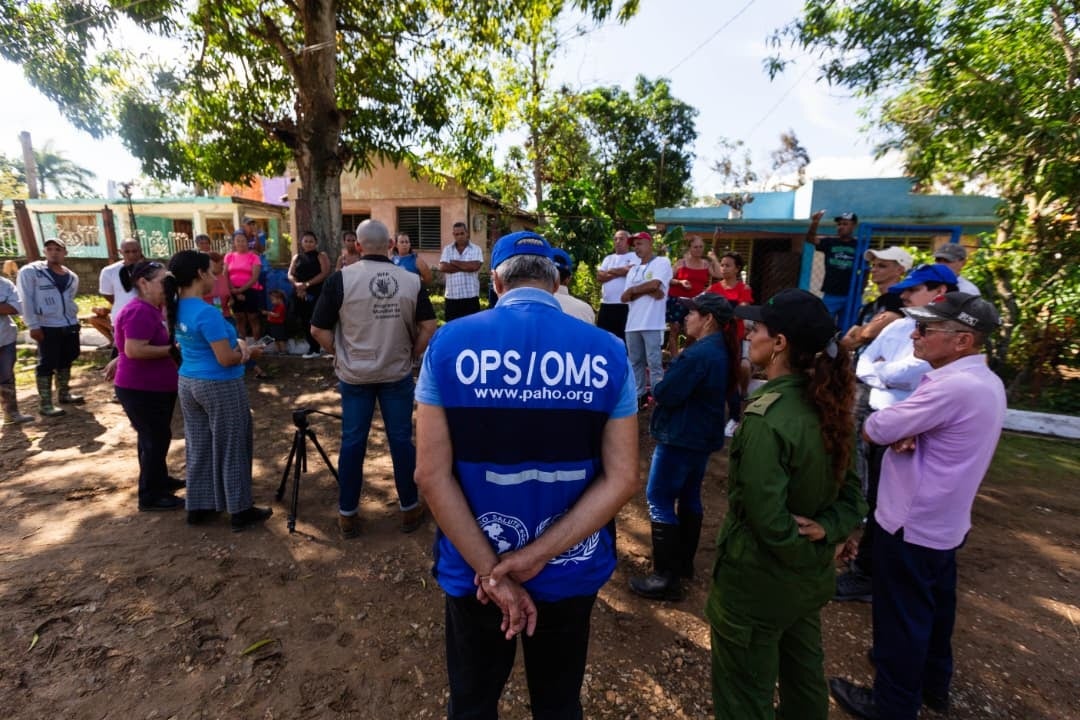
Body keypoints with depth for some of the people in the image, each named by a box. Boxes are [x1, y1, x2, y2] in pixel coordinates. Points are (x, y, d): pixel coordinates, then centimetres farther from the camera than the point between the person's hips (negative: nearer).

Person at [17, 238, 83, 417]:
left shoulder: (72, 276, 10)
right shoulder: (30, 271, -6)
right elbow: (26, 300, -10)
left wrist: (73, 317, 11)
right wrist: (33, 325, -15)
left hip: (70, 325, 6)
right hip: (47, 327, -5)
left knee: (66, 361, 15)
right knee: (47, 364, -2)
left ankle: (64, 394, 29)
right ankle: (44, 404, 5)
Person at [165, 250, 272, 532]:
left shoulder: (177, 308, 4)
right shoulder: (207, 312, -23)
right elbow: (226, 359, -23)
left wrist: (238, 342, -4)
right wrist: (249, 352, -4)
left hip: (188, 383, 9)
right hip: (220, 386, -8)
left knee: (198, 447, 17)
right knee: (231, 449, 4)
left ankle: (198, 507, 28)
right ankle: (240, 511, 15)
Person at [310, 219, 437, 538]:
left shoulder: (341, 278, -10)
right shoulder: (412, 280, -5)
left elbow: (319, 330, -8)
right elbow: (428, 327, -5)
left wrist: (341, 354, 6)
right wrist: (411, 355, 6)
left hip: (354, 374, 0)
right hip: (398, 373, 1)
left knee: (353, 442, 11)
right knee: (401, 440, 10)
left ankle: (347, 515, 23)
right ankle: (410, 509, 22)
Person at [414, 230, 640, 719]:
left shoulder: (449, 343, -13)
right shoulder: (607, 352, -10)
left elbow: (431, 473, -15)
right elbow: (621, 478, -12)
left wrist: (491, 570, -11)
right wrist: (534, 558, -13)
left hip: (473, 570, 0)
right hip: (571, 570, 1)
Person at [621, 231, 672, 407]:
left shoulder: (662, 262, 2)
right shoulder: (633, 270, 19)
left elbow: (655, 285, -15)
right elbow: (624, 298, 8)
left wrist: (633, 290, 1)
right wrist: (648, 291, -8)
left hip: (652, 323, -7)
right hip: (633, 323, 7)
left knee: (654, 363, -5)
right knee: (635, 362, 11)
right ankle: (639, 396, 21)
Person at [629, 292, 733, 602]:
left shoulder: (699, 353, -24)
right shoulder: (721, 349, 9)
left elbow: (665, 394, -24)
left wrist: (656, 390, -3)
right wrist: (670, 373, 0)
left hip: (680, 437, -10)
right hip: (703, 436, 10)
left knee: (660, 500, -3)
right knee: (689, 497, 19)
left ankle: (666, 578, 3)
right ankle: (684, 562, 33)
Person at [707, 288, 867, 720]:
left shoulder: (766, 417, -28)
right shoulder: (829, 404, -2)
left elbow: (767, 519, -26)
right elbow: (851, 490, 5)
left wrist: (804, 554, -8)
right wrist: (829, 530, -11)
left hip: (756, 583, -8)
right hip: (809, 579, 8)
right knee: (804, 681, 29)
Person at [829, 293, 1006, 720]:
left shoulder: (953, 386, -29)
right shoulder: (985, 382, 4)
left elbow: (873, 429, -25)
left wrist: (895, 429, -2)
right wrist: (905, 433, -13)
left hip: (911, 526, -9)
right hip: (945, 523, 9)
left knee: (901, 617, 9)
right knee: (934, 609, 25)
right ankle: (933, 684, 45)